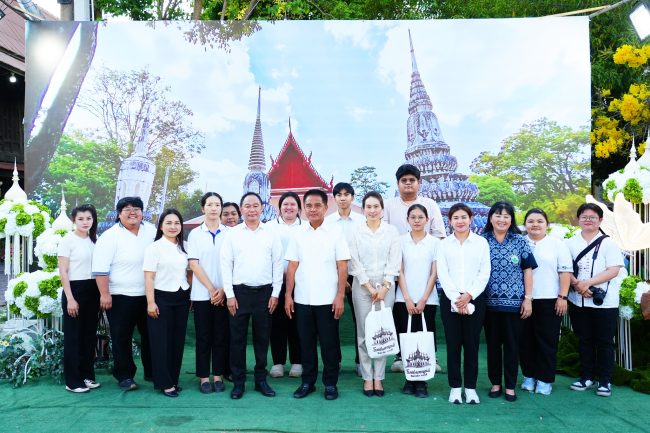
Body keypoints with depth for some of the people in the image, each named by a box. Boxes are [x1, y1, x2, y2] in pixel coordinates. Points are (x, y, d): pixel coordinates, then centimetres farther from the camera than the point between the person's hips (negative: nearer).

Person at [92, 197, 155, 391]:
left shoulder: (151, 231, 5)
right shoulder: (110, 236, -9)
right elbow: (100, 269, -12)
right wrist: (104, 294, -16)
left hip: (148, 295, 5)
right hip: (121, 296, -5)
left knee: (150, 335, 14)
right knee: (122, 338, 5)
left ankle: (152, 372, 29)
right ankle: (124, 376, 19)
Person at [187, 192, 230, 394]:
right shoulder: (195, 234, 3)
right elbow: (193, 264, -3)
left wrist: (223, 289, -9)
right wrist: (211, 289, -9)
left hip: (224, 294, 0)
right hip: (202, 293, 0)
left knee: (221, 336, 6)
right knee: (203, 336, 6)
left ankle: (218, 375, 17)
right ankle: (204, 377, 16)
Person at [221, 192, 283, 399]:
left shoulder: (271, 234, 3)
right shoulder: (232, 234, 2)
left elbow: (278, 264, 3)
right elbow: (226, 264, 0)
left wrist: (275, 293, -1)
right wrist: (230, 295, -5)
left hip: (264, 292, 1)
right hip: (239, 291, 0)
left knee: (262, 338, 10)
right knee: (237, 338, 5)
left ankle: (261, 380, 23)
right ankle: (238, 382, 18)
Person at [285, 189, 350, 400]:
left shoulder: (336, 233, -1)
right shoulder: (298, 235, 6)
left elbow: (342, 267, -3)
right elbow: (292, 267, 6)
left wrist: (340, 296, -9)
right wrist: (288, 296, 1)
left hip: (327, 300, -2)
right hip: (302, 300, 3)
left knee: (329, 343, 6)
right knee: (306, 343, 11)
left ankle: (330, 383, 21)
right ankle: (308, 381, 25)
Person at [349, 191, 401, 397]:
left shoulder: (391, 231, 3)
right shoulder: (356, 231, 2)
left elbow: (394, 262, -1)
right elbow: (355, 263, -2)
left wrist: (384, 287, -9)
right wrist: (370, 288, -7)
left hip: (386, 285, 0)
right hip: (362, 286, 0)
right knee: (364, 333, 2)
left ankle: (378, 377, 12)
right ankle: (367, 377, 12)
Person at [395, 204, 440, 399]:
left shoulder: (435, 242, 2)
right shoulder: (401, 241, 4)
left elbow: (434, 273, 0)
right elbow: (399, 271, 1)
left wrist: (423, 299, -6)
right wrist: (407, 298, -7)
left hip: (427, 300, 0)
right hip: (404, 300, 1)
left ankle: (421, 381, 12)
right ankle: (409, 379, 16)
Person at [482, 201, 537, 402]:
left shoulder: (520, 241, 3)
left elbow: (527, 271, 4)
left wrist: (528, 299, -1)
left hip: (514, 302, 0)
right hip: (489, 302, 1)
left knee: (512, 344, 6)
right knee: (492, 344, 9)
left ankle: (510, 386, 18)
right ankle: (495, 383, 22)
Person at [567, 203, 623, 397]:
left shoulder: (608, 243, -2)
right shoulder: (570, 243, 6)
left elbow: (613, 270, -10)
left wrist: (588, 282, -19)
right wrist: (577, 284, -15)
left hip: (604, 302, -2)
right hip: (578, 301, 2)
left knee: (604, 342, 6)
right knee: (584, 340, 12)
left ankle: (604, 380, 17)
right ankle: (587, 376, 24)